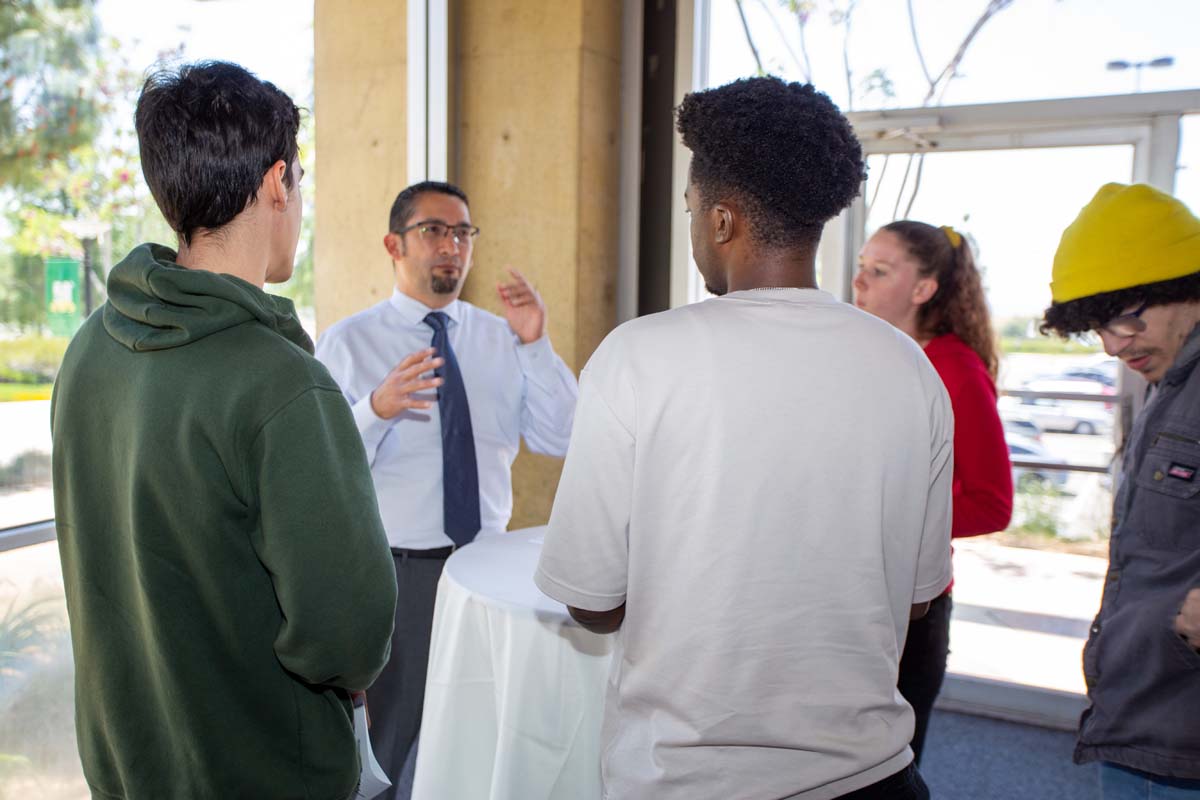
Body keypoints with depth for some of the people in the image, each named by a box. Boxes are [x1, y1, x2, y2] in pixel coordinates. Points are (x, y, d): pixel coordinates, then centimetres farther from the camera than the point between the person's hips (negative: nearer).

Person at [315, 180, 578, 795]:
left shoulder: (501, 339, 5)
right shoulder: (347, 343, -5)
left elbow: (563, 439, -4)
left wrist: (535, 343, -13)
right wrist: (377, 408, -31)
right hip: (394, 570, -3)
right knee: (392, 743, 12)